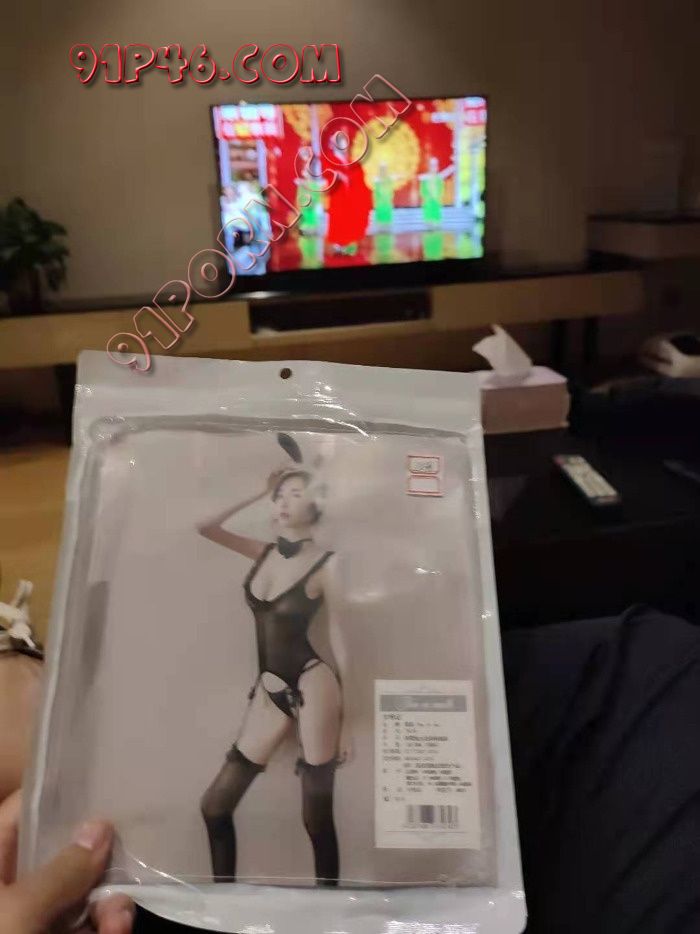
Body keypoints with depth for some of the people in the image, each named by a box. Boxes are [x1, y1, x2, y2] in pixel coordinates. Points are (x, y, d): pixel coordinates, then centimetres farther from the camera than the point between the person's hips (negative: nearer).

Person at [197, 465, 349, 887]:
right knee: (215, 804, 7)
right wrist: (260, 492, 7)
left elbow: (340, 642, -4)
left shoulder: (326, 563, -6)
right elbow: (206, 527, 9)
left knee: (318, 816, 4)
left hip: (312, 685, -5)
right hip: (269, 690, 6)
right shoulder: (264, 553, 9)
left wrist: (346, 718, -4)